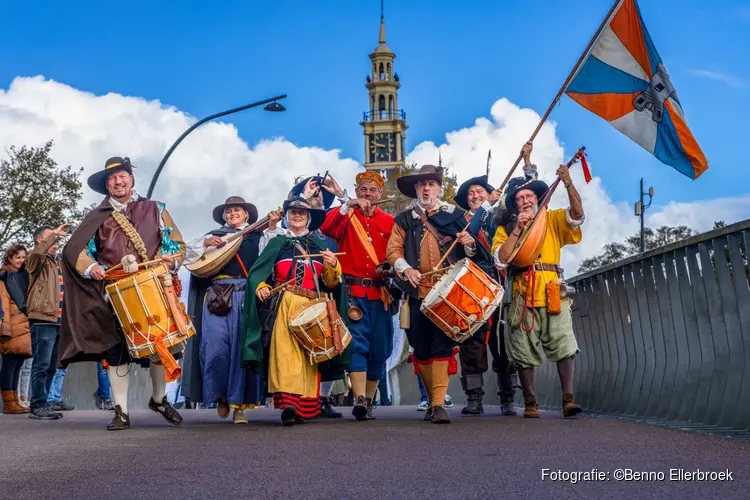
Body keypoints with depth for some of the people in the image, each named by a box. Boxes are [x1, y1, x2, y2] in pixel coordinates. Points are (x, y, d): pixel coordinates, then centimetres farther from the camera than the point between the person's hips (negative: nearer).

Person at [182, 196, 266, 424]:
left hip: (247, 296, 0)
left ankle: (238, 403, 1)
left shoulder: (257, 236, 18)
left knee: (242, 349, -6)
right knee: (216, 347, -10)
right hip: (217, 296, 1)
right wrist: (205, 243, -5)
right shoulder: (213, 235, 20)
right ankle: (220, 395, 12)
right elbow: (187, 255, 11)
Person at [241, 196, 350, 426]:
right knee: (285, 350, -17)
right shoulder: (277, 243, 15)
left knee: (308, 354, -1)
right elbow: (256, 273, 6)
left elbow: (330, 283, 15)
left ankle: (305, 405, 4)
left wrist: (333, 266, -5)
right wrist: (260, 287, -15)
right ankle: (287, 402, -25)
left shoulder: (318, 246, 20)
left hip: (312, 309, 2)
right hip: (283, 307, -2)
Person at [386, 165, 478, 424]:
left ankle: (439, 405, -12)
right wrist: (406, 269, -13)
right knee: (421, 348, 5)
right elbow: (393, 250, 6)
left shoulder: (454, 215, 11)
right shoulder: (404, 219, 13)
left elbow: (469, 252, 14)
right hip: (417, 292, 2)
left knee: (442, 344, -11)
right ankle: (433, 400, 19)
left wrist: (469, 244, -10)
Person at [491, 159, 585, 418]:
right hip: (523, 297, 0)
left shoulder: (553, 220, 14)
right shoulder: (506, 228, 12)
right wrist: (517, 230, -9)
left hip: (553, 294, 0)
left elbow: (577, 214, -6)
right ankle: (530, 403, 12)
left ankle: (568, 398, -8)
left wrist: (568, 184, -18)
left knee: (565, 346, -11)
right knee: (525, 354, 3)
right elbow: (500, 260, -4)